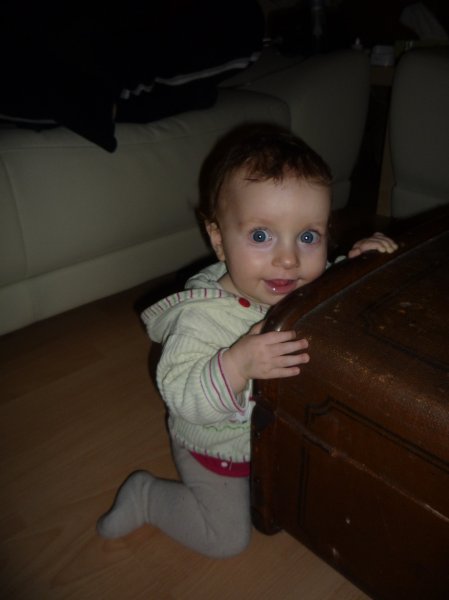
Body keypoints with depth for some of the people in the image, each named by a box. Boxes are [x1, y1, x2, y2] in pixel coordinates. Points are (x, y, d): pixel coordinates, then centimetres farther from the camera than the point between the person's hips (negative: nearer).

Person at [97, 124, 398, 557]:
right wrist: (238, 364, -53)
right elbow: (180, 395, -38)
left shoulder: (309, 286, -21)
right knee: (228, 538, 11)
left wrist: (357, 262, -20)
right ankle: (144, 496, 26)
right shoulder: (203, 316, -39)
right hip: (217, 448, -6)